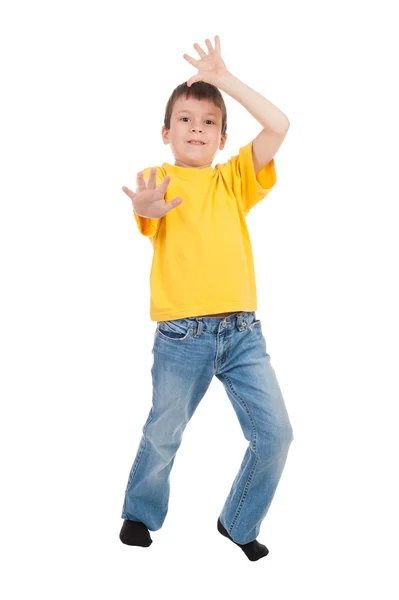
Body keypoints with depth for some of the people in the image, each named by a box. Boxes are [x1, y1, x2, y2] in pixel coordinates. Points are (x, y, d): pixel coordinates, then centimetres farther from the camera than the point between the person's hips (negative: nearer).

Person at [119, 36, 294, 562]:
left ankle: (239, 524, 23)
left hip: (242, 329, 4)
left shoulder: (233, 179, 12)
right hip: (183, 334, -3)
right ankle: (140, 514, 36)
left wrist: (224, 79, -1)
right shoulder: (158, 178, 0)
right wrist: (147, 207, -50)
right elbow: (146, 210, -25)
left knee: (275, 433, 1)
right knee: (163, 434, 10)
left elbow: (278, 127, 0)